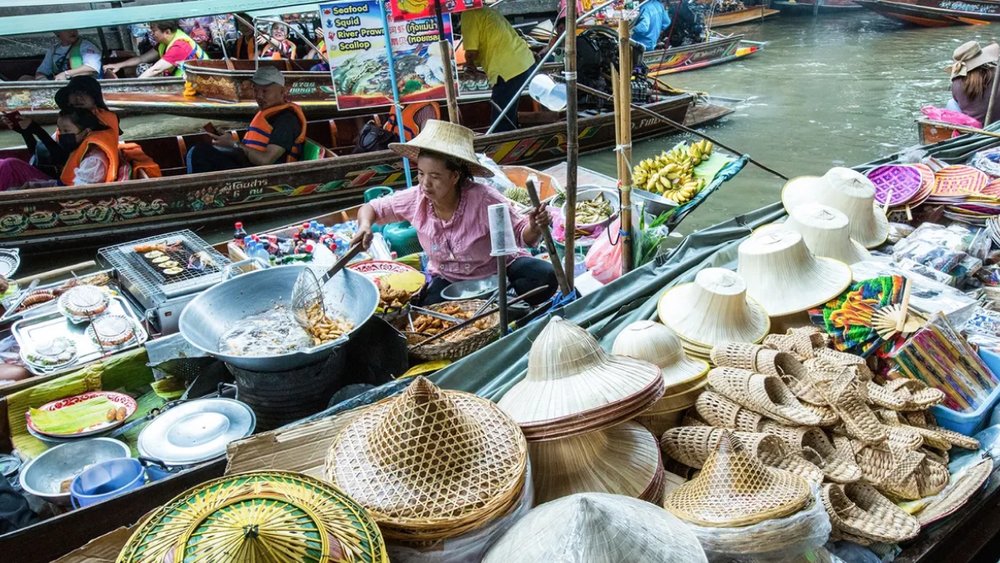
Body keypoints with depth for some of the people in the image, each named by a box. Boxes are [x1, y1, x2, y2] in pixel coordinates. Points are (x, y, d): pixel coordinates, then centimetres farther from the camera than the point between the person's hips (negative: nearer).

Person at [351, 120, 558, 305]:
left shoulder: (483, 199, -27)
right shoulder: (415, 198, -17)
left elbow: (520, 234, -18)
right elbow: (372, 208, -1)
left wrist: (534, 229, -41)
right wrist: (365, 225, -24)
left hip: (498, 269, -2)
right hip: (449, 279, 2)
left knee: (545, 277, -28)